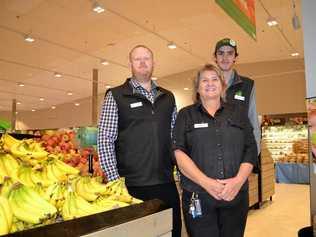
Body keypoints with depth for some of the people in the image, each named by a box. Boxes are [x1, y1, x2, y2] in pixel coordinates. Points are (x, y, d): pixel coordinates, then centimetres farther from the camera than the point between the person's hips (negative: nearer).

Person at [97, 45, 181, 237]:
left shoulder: (168, 97, 12)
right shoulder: (115, 96, -1)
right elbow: (105, 140, -6)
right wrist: (114, 180, -12)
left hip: (166, 184, 4)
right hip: (131, 186, -3)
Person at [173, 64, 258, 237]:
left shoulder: (238, 114, 11)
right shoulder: (186, 115, 5)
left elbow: (250, 151, 5)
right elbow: (179, 153, -6)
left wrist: (238, 181, -12)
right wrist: (206, 182, -17)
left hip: (236, 196, 2)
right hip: (198, 198, -2)